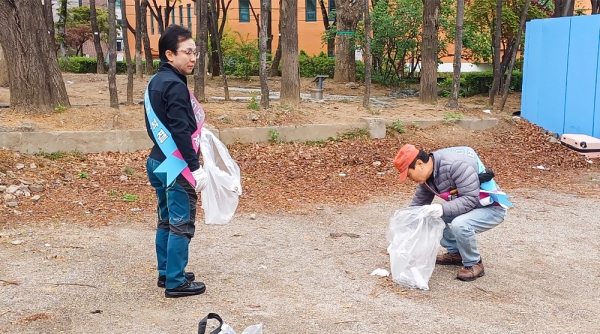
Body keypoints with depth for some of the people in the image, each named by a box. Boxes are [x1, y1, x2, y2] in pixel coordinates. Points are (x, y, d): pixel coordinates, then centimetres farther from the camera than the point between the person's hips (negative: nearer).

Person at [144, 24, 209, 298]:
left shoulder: (156, 82, 12)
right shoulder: (175, 85, -18)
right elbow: (180, 131, -24)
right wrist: (196, 167, -21)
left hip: (159, 162, 10)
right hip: (176, 165, -10)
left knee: (166, 221, 17)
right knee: (181, 225, -1)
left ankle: (166, 273, 28)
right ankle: (176, 283, 6)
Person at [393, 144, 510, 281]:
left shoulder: (456, 165, -31)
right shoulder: (427, 175, -4)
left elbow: (471, 199, -31)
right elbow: (418, 203, 7)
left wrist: (442, 209, -42)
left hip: (492, 208, -9)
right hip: (467, 206, 9)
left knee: (459, 224, -34)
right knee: (429, 216, 0)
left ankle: (474, 264, -7)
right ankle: (455, 252, 16)